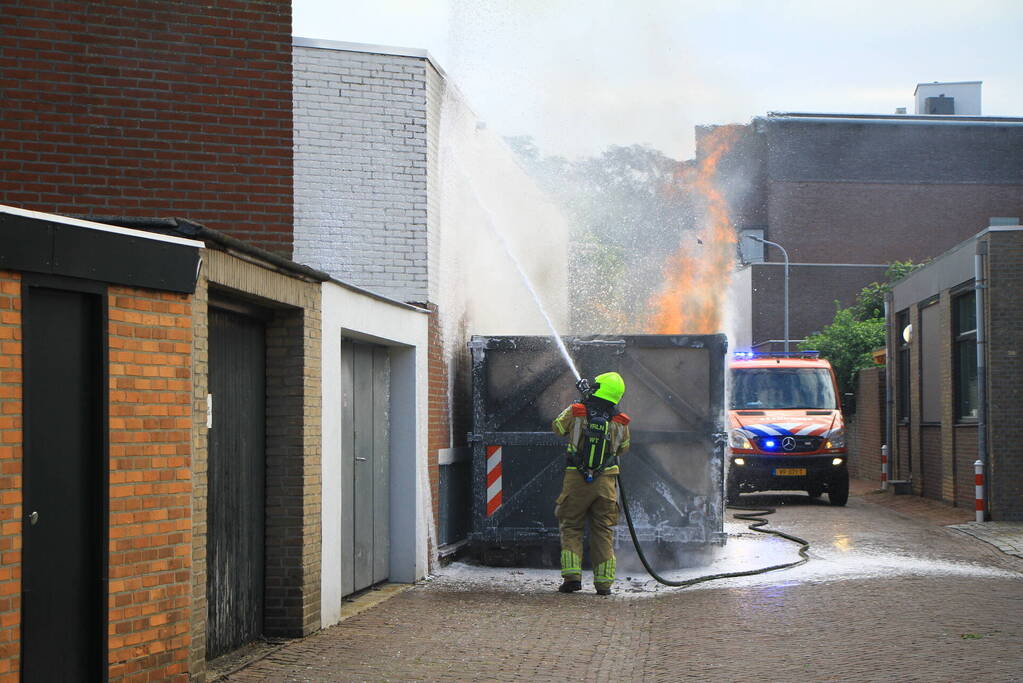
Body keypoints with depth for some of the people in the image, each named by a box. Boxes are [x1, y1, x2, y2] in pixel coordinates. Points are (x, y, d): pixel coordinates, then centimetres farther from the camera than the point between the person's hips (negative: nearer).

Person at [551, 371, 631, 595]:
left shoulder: (575, 413, -7)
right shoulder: (620, 423, -2)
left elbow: (557, 427, 12)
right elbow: (623, 448, 14)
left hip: (576, 479, -1)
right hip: (606, 481, 1)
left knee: (570, 528, 10)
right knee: (603, 532, 9)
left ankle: (572, 575, -3)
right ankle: (604, 582, 8)